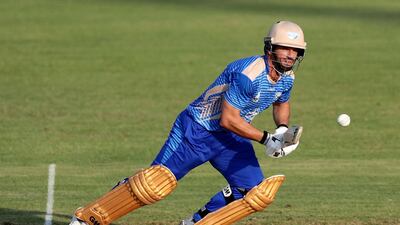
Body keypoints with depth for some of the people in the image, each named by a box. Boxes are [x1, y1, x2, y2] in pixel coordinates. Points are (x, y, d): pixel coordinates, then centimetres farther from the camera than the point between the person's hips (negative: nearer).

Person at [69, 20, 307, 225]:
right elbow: (228, 119, -29)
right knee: (155, 183, -16)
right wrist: (266, 139, -28)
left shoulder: (286, 78, -2)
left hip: (231, 138, 8)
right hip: (198, 130, -8)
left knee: (257, 193, -7)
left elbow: (281, 104, 21)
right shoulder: (249, 73, -28)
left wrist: (282, 129, 1)